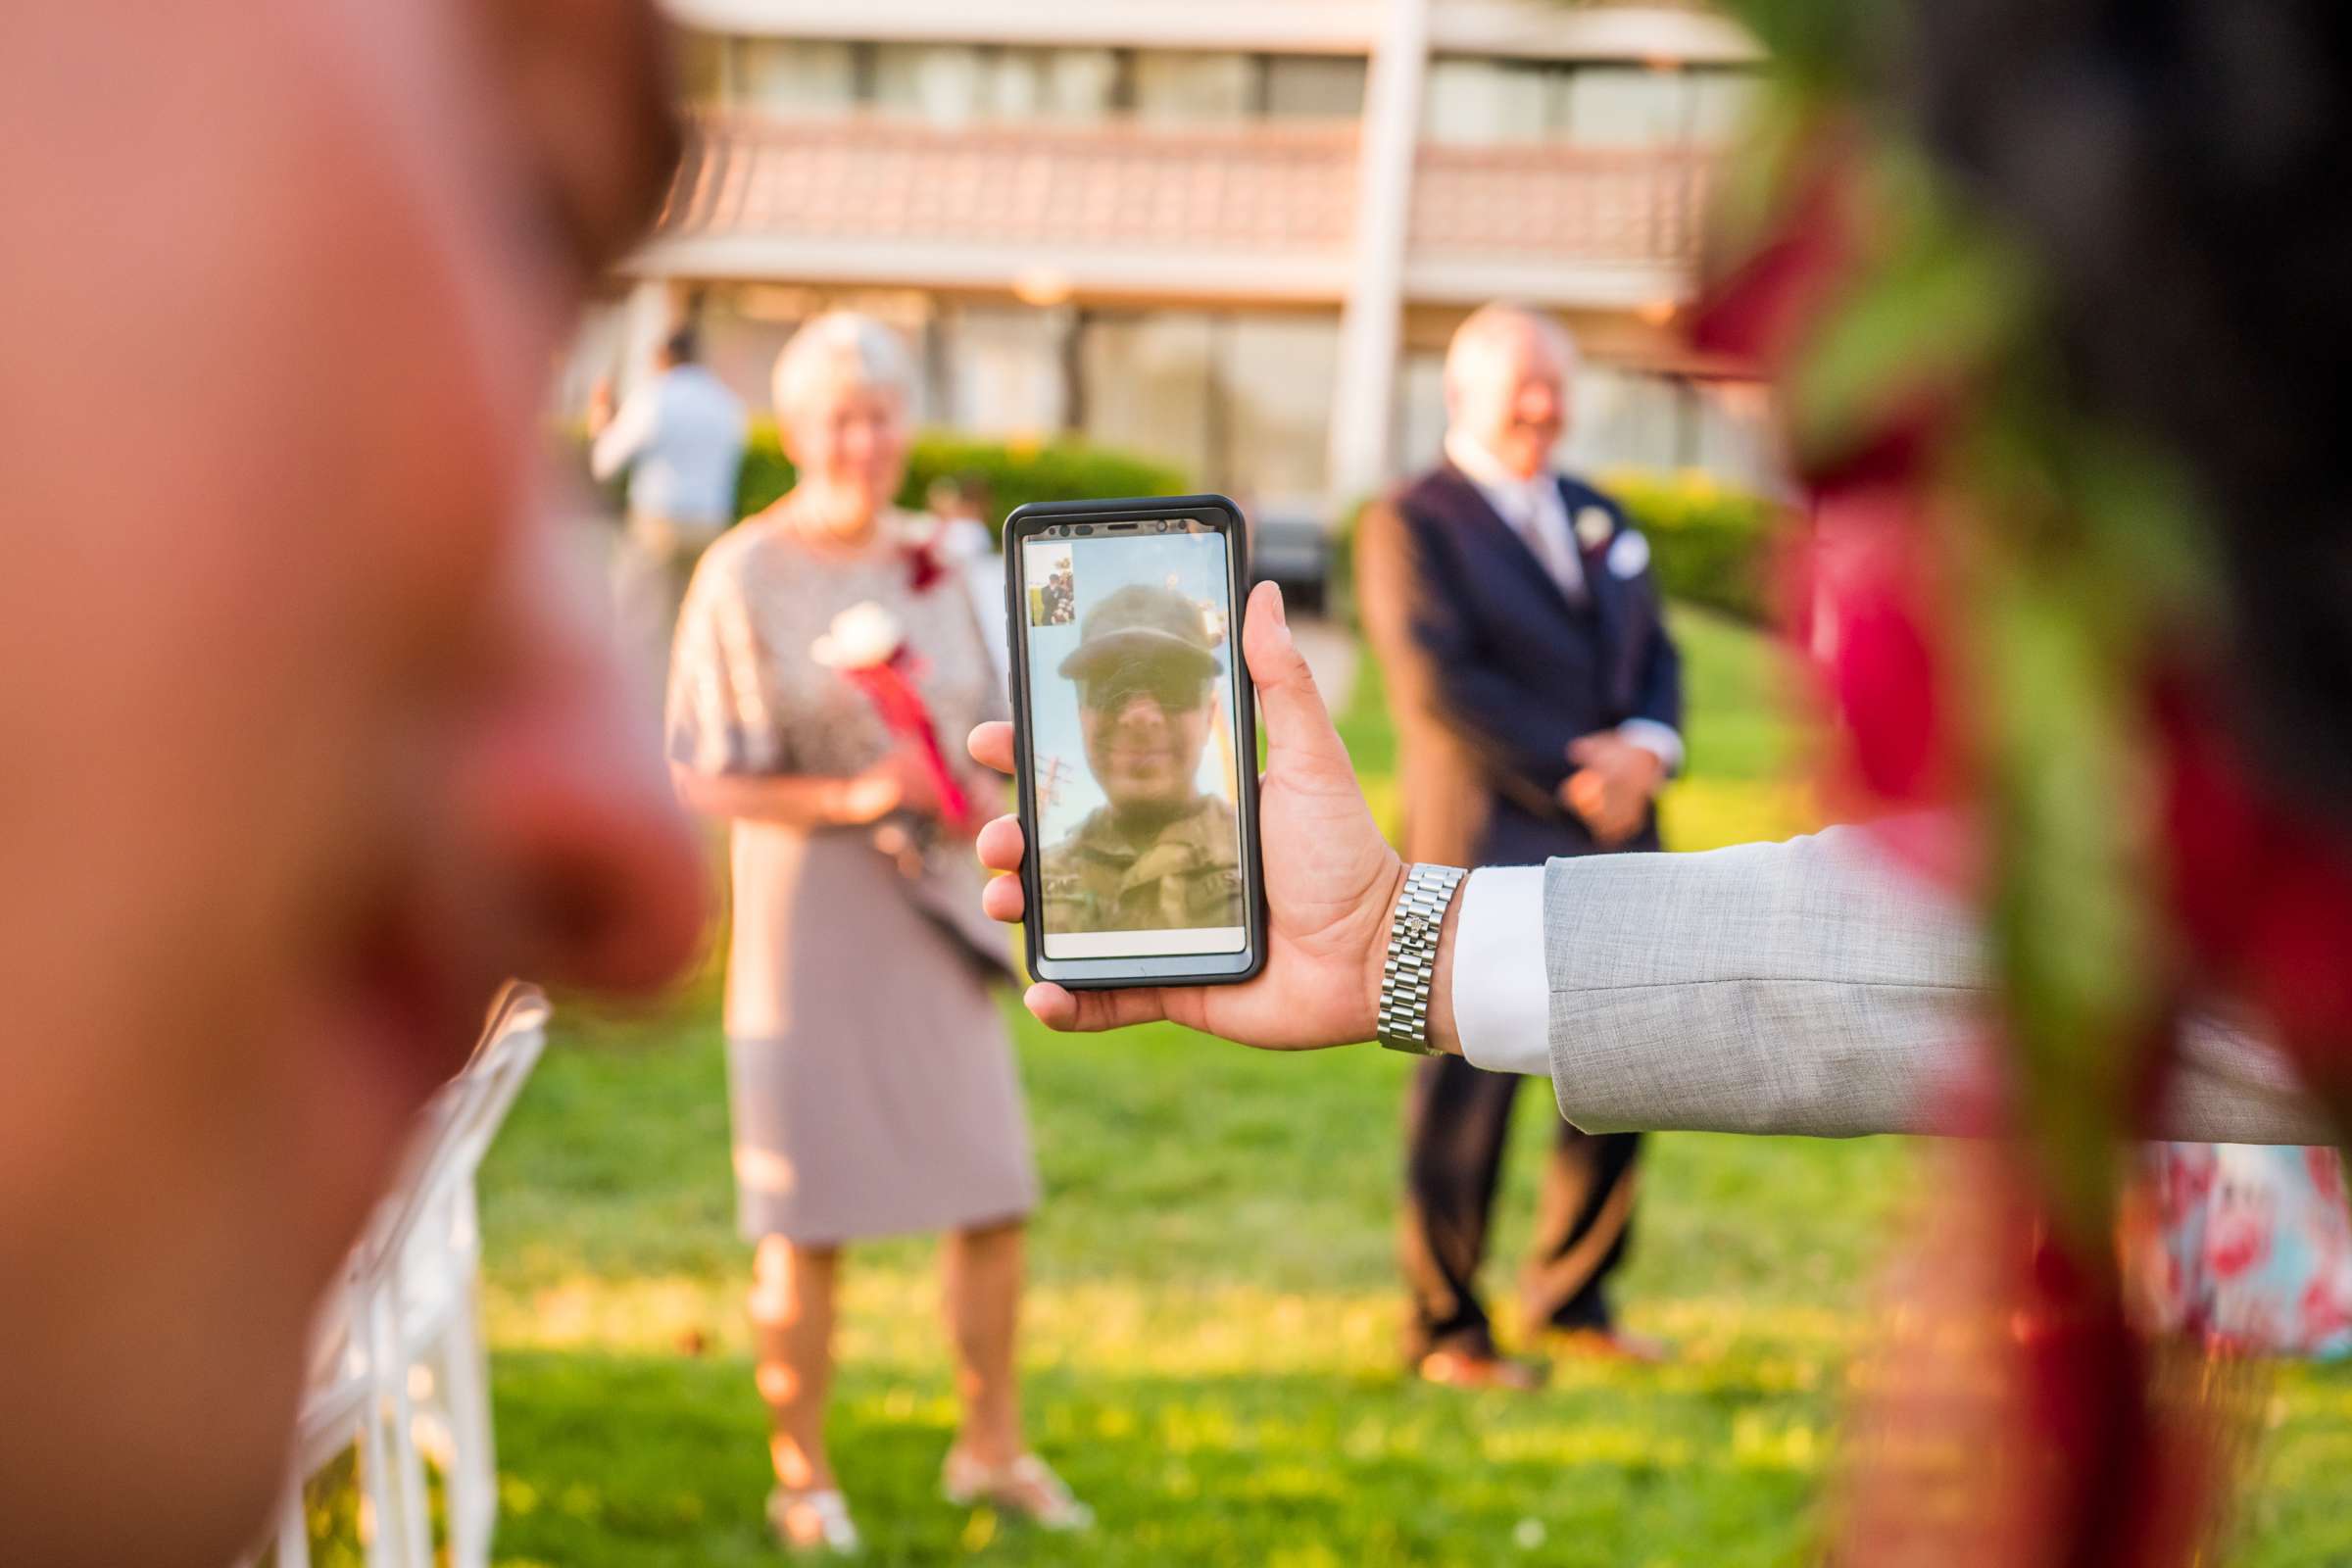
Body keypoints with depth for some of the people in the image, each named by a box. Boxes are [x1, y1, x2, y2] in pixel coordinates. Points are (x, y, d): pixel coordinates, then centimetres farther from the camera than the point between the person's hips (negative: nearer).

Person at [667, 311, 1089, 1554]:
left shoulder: (934, 563, 8)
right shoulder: (744, 578, -7)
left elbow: (989, 729, 17)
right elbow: (698, 782, -9)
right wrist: (851, 799, -21)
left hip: (934, 912, 5)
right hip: (805, 905, -5)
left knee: (993, 1192, 6)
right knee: (809, 1215, 0)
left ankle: (990, 1444, 23)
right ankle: (802, 1475, 14)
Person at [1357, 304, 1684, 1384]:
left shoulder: (1597, 517, 19)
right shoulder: (1412, 525, -4)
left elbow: (1655, 654, 15)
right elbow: (1439, 684, -13)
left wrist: (1648, 745, -6)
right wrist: (1572, 776, -14)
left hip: (1611, 849, 7)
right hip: (1487, 852, -7)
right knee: (1468, 1085, -2)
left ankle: (1571, 1294, 24)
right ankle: (1444, 1329, 9)